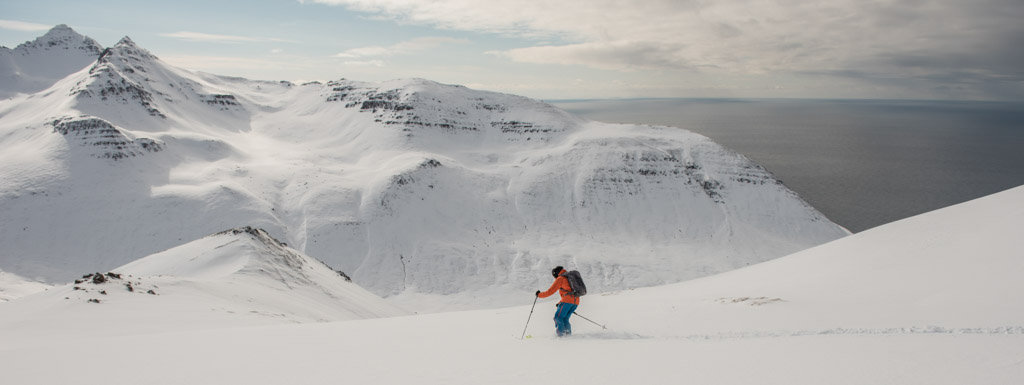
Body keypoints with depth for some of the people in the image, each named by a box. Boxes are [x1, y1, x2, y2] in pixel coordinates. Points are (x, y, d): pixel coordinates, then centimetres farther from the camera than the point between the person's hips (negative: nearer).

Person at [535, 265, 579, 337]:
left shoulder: (560, 279, 5)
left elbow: (550, 292, 3)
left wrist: (539, 294, 16)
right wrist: (560, 303, 33)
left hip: (568, 300, -7)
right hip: (576, 302, 7)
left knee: (558, 317, -2)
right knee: (565, 319, 13)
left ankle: (561, 333, -18)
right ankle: (568, 332, -3)